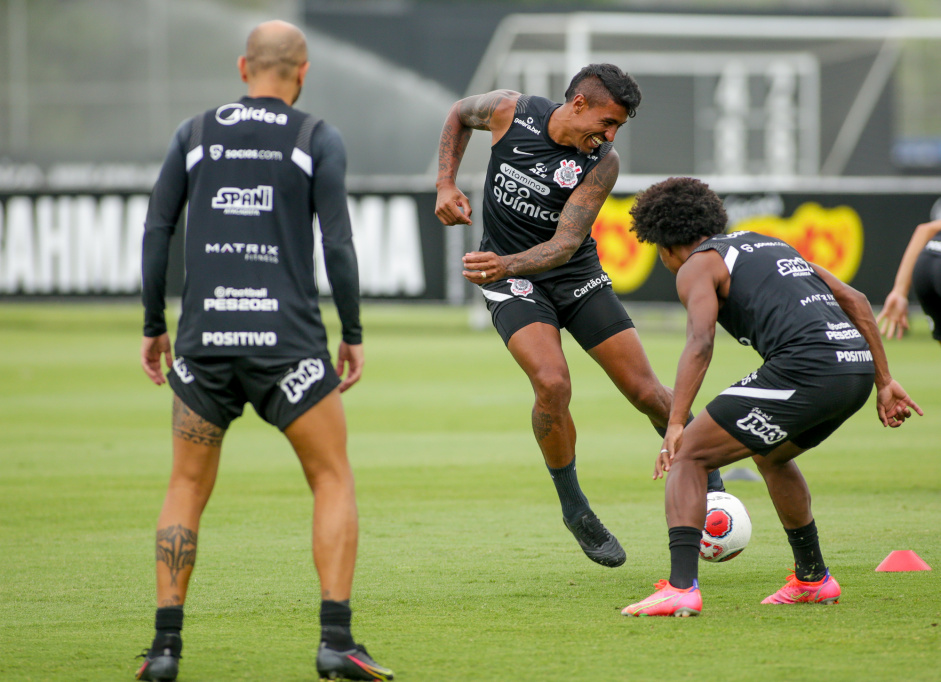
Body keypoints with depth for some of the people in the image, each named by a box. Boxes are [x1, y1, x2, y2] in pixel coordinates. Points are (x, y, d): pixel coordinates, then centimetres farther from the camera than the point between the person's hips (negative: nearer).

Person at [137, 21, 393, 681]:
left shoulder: (195, 133, 11)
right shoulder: (317, 139, 3)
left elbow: (157, 231, 7)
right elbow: (337, 242, -4)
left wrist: (154, 326, 16)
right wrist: (353, 335, 5)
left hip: (205, 335, 2)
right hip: (288, 339, -2)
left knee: (187, 488, 15)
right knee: (334, 482, 9)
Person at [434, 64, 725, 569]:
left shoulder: (601, 163, -15)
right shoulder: (510, 111, -13)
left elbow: (566, 243, -23)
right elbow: (459, 115, 10)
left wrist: (508, 264, -41)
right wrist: (446, 185, -1)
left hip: (576, 275, 1)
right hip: (509, 279, -1)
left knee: (646, 393, -2)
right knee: (552, 384, -26)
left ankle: (704, 477, 26)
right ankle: (574, 508, -7)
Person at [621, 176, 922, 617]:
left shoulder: (697, 265, 8)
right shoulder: (768, 245, 32)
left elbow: (700, 344, -11)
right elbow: (855, 302, 27)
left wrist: (675, 426, -18)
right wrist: (884, 382, 27)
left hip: (805, 366, -8)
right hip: (857, 363, 8)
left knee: (688, 457, -1)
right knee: (770, 456, 34)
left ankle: (681, 588, -17)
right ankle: (812, 580, 40)